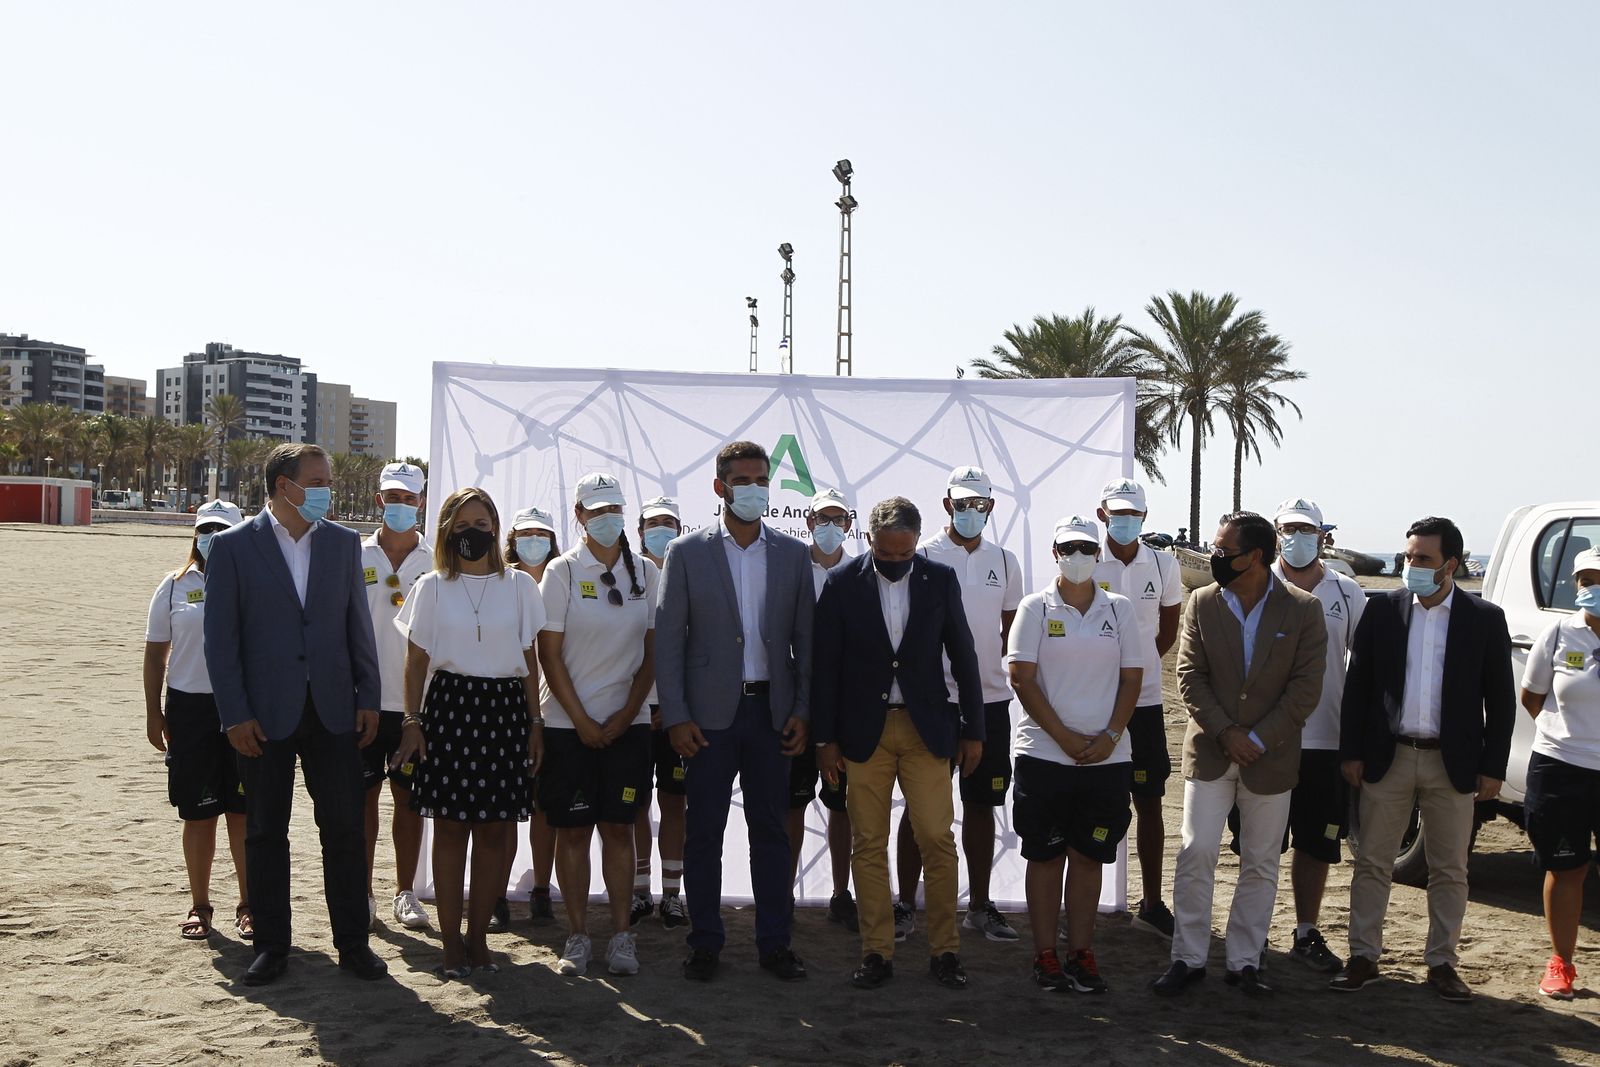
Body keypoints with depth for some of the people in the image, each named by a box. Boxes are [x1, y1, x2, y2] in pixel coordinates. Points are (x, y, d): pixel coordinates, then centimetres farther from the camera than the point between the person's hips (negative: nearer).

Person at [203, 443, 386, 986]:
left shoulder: (343, 542, 6)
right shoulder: (232, 546, -3)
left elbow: (358, 626, 8)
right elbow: (221, 637, -5)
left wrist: (368, 697, 3)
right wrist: (235, 714, -9)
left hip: (333, 709, 2)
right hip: (265, 713, -2)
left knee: (345, 829, 5)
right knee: (265, 833, 8)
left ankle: (352, 942, 16)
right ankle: (271, 945, 20)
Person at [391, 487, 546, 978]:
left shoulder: (519, 585, 8)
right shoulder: (431, 587, 7)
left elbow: (530, 660, 9)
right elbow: (416, 661, 6)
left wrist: (535, 724, 5)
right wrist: (412, 721, -2)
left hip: (504, 707, 1)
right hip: (449, 703, -1)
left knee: (494, 828, 2)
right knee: (449, 826, 0)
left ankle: (478, 937, 12)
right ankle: (452, 942, 7)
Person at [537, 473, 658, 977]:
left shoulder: (645, 572, 6)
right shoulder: (563, 571, -2)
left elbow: (653, 651, 6)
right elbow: (549, 654, -4)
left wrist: (626, 714, -4)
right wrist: (581, 720, -8)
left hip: (627, 723, 2)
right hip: (568, 723, -2)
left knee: (619, 829, 4)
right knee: (572, 830, 3)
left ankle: (622, 936, 12)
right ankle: (577, 937, 12)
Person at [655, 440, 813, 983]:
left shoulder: (792, 554, 7)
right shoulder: (687, 552, 0)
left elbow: (805, 639, 8)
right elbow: (667, 640, -2)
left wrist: (802, 711, 0)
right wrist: (675, 716, -8)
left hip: (772, 710, 2)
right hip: (709, 713, -2)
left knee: (771, 830, 7)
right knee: (703, 832, 4)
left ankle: (774, 942, 17)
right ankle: (705, 943, 16)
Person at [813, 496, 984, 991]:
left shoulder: (940, 580, 1)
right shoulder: (842, 582, -2)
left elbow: (963, 657, 7)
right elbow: (826, 664, 1)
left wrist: (973, 729, 6)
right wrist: (826, 737, -1)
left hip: (926, 727, 0)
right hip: (863, 730, 0)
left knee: (938, 840, -2)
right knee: (868, 845, 4)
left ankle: (944, 951, 10)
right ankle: (876, 953, 13)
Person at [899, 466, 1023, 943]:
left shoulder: (1004, 561, 9)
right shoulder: (923, 556, -3)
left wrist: (987, 666, 5)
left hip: (990, 698, 4)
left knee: (981, 804, 10)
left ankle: (980, 906, 19)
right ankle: (906, 904, 9)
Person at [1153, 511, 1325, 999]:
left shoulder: (1303, 609, -5)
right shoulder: (1201, 603, -1)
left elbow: (1305, 688, -7)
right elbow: (1190, 675, -2)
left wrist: (1259, 740, -13)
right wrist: (1224, 733, -12)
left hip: (1270, 755, 0)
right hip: (1210, 751, 1)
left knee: (1260, 864, 8)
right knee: (1196, 854, -3)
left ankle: (1245, 962, 19)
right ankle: (1188, 958, 8)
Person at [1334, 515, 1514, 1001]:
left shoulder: (1485, 619, -1)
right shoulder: (1382, 610, 1)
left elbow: (1500, 699, 2)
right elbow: (1357, 684, 3)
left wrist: (1493, 766, -2)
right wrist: (1352, 751, -2)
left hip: (1453, 764, 0)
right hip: (1387, 758, 1)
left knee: (1450, 871, 8)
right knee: (1372, 863, 6)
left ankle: (1441, 962, 20)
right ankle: (1363, 956, 15)